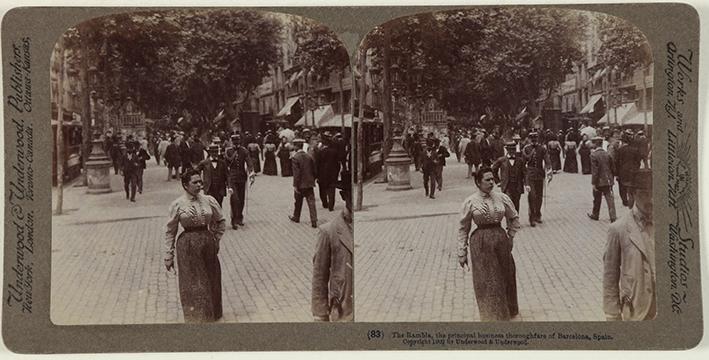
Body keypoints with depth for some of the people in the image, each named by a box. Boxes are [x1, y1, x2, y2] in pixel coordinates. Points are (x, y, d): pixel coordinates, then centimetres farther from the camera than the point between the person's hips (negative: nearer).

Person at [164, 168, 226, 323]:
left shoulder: (209, 200, 1)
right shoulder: (178, 204, -6)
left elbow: (220, 220, 17)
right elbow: (170, 231, 0)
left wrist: (216, 240, 12)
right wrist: (169, 256, -1)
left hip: (208, 245, 3)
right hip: (187, 247, -3)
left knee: (211, 281, 11)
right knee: (192, 283, 3)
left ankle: (212, 314, 29)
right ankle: (195, 316, 18)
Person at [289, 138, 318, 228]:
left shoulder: (295, 157, -13)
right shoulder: (309, 156, 2)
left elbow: (296, 173, -16)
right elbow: (313, 170, 8)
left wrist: (295, 185, -12)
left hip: (300, 184, -3)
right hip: (309, 184, 3)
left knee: (298, 202, 16)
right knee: (311, 202, 0)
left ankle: (296, 217, 34)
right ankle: (314, 221, -7)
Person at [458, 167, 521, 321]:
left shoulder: (502, 198, 0)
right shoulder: (470, 202, -6)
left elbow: (514, 218, 16)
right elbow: (463, 228, -1)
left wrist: (510, 237, 11)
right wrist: (462, 253, -2)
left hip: (501, 240, 3)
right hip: (480, 244, -3)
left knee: (505, 277, 13)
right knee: (486, 282, 2)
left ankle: (507, 311, 35)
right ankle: (491, 316, 18)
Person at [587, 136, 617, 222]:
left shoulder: (594, 155, -13)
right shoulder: (607, 154, 3)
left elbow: (594, 170, -16)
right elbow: (611, 168, 9)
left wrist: (593, 183, -12)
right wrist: (611, 179, 18)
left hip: (599, 181, -4)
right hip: (608, 181, 4)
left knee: (597, 200, 13)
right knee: (610, 199, 2)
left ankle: (595, 215, 29)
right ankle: (613, 217, -4)